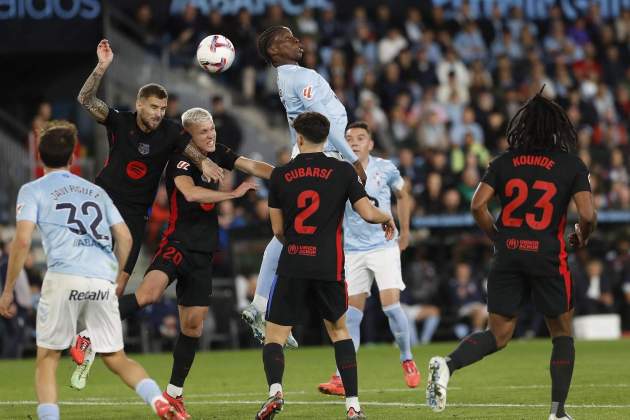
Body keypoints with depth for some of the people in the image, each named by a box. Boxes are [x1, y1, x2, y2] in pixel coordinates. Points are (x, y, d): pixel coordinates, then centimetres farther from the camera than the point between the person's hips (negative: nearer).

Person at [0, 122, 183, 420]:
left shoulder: (32, 191, 11)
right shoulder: (96, 191, 24)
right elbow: (125, 238, 19)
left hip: (64, 278, -4)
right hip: (103, 280, 4)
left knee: (46, 359, 7)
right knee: (116, 359, 11)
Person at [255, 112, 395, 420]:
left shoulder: (280, 175, 3)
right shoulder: (342, 171, 0)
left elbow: (277, 229, 8)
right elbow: (367, 212, 0)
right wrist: (387, 218, 23)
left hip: (291, 267, -1)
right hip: (329, 268, 1)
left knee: (274, 338, 6)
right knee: (339, 331, 19)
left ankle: (275, 389, -22)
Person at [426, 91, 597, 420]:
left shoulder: (504, 163, 5)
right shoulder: (572, 165, -2)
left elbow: (477, 205, -2)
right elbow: (587, 215, -10)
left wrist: (497, 237, 13)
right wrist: (581, 238, 11)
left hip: (507, 255, 3)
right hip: (548, 257, -3)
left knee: (498, 334, 9)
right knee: (562, 333, 14)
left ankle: (447, 364, -17)